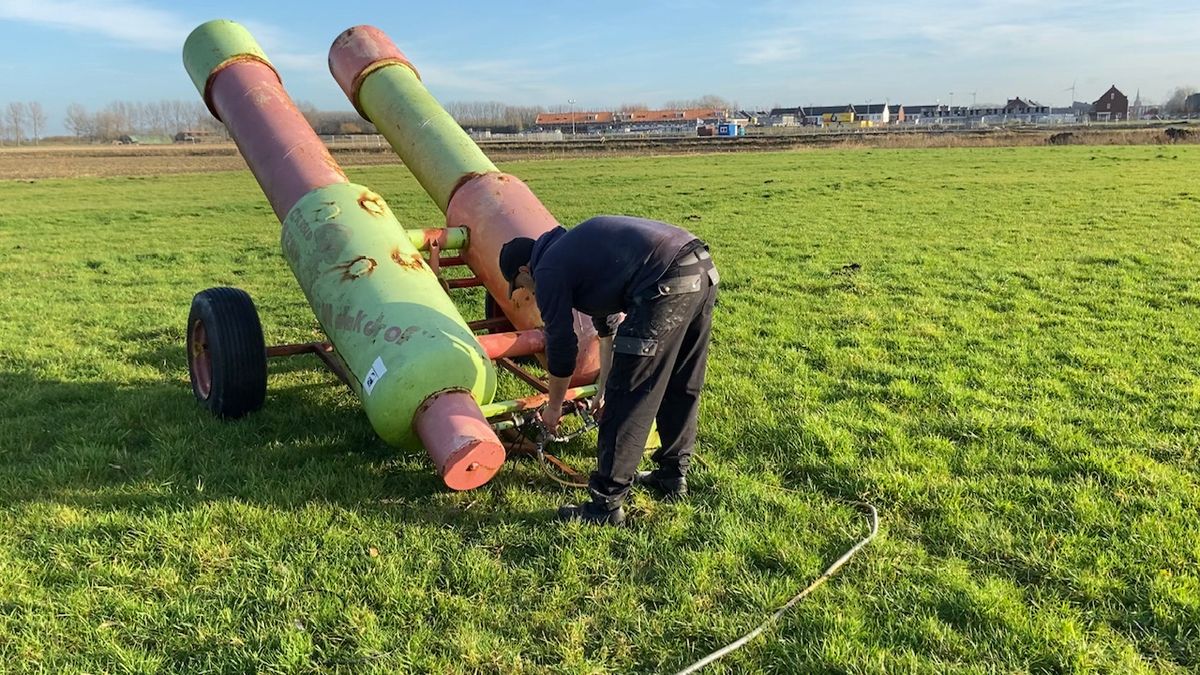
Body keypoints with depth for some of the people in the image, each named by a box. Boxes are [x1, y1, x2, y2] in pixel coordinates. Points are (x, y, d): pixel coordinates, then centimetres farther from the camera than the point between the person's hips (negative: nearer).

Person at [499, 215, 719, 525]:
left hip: (667, 286, -10)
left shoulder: (547, 271, 4)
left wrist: (553, 407, 25)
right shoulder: (573, 249, 31)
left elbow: (561, 346, 8)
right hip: (704, 270, 10)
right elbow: (608, 323, 40)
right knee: (681, 389, 23)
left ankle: (607, 505, 8)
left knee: (628, 403, -1)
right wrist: (604, 390, 47)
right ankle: (673, 477, 38)